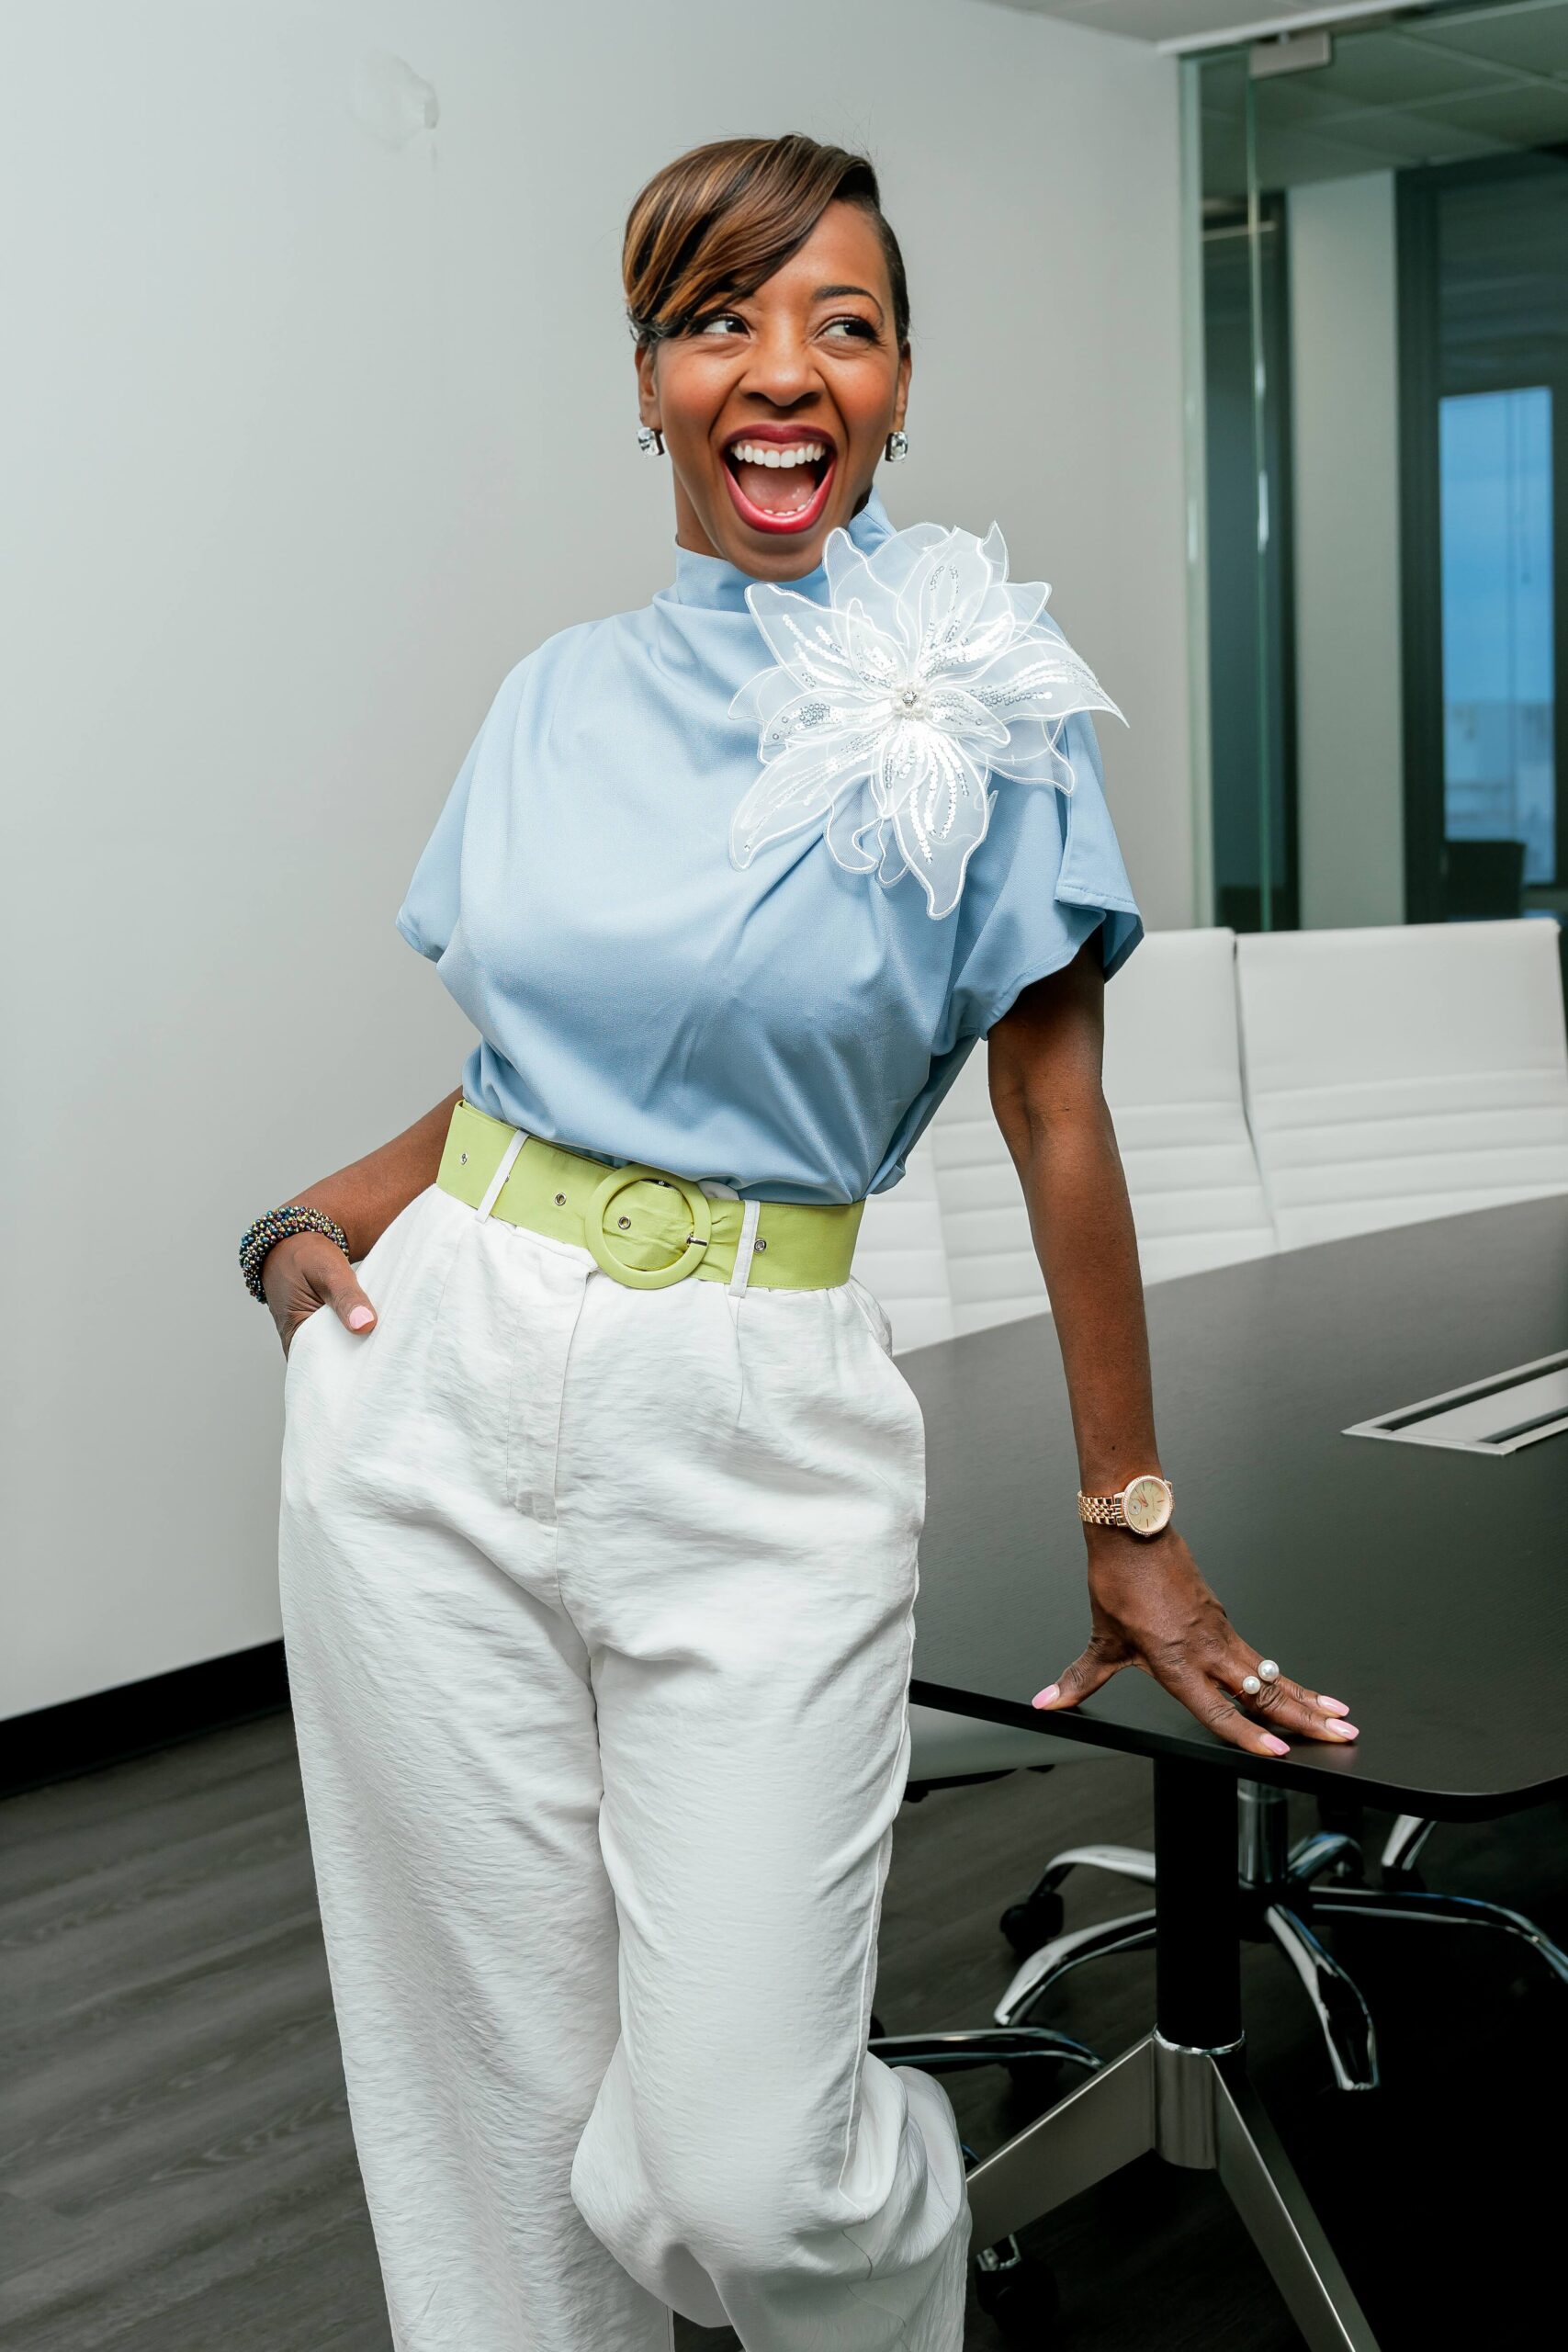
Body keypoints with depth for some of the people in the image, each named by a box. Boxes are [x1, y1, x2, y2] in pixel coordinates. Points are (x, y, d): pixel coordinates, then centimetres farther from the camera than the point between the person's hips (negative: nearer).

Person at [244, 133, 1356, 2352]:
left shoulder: (989, 690, -3)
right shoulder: (561, 695, 10)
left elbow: (1056, 1109, -1)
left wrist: (1133, 1522, 0)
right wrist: (307, 1226, 1)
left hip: (755, 1432, -4)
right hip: (437, 1396, 4)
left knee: (738, 2174, -5)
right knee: (493, 2115, 10)